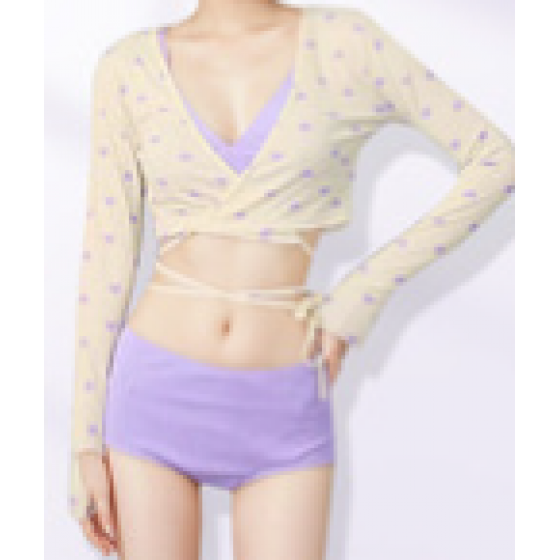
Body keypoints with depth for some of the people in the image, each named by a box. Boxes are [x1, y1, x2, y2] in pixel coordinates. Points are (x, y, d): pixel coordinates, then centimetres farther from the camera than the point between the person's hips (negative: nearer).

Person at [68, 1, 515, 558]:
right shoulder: (128, 67, 1)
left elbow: (496, 158, 2)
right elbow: (107, 253, 3)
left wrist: (364, 294, -3)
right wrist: (85, 441, 2)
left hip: (283, 412, 0)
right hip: (158, 391, 1)